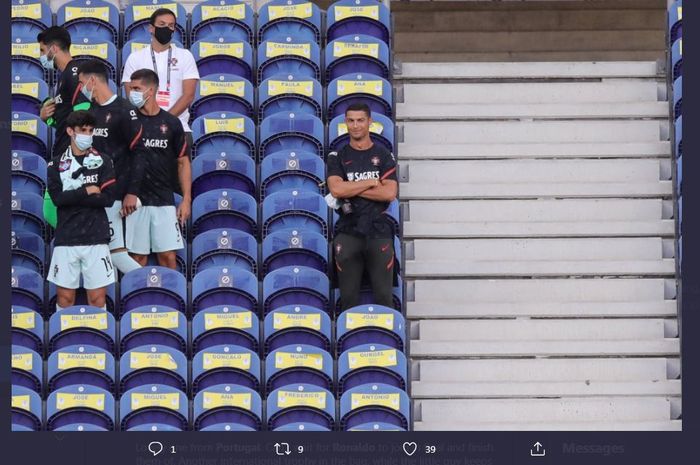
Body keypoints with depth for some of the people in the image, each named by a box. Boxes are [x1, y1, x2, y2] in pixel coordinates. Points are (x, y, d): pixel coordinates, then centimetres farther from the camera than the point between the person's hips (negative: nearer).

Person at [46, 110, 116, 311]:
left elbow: (108, 198, -5)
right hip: (66, 239, 0)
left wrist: (72, 197, -7)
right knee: (65, 298, 0)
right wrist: (87, 191, -7)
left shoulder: (103, 162, 8)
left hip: (96, 239, 0)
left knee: (98, 298, -3)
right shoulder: (56, 164, 8)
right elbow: (57, 198, -6)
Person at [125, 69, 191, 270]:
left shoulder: (171, 123, 4)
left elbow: (183, 162, 9)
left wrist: (186, 199, 1)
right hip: (135, 199, 0)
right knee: (138, 256, 2)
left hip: (164, 200, 0)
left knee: (168, 255, -2)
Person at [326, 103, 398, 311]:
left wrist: (351, 189, -10)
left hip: (379, 233, -1)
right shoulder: (338, 157, 6)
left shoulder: (384, 156, 5)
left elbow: (390, 193, -9)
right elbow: (336, 189, -12)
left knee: (383, 296, -1)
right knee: (348, 297, 3)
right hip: (348, 233, 1)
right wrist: (371, 182, -9)